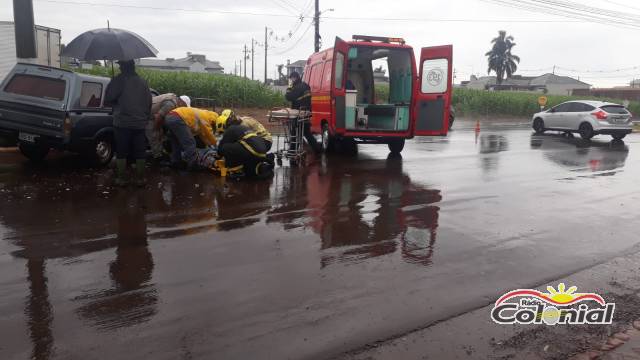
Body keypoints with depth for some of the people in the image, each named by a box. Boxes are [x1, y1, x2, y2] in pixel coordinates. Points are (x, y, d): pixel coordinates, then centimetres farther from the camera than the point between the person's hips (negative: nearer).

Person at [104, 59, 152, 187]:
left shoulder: (118, 80, -7)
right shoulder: (143, 82, 6)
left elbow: (107, 100, -6)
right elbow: (149, 103, 9)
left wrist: (116, 105, 13)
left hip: (122, 123, -3)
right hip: (140, 123, 3)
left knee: (121, 153, 6)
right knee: (139, 153, 8)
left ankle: (122, 179, 11)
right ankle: (140, 179, 12)